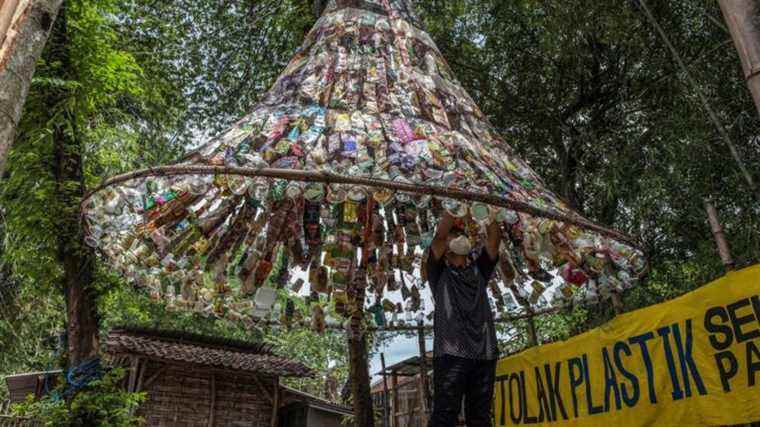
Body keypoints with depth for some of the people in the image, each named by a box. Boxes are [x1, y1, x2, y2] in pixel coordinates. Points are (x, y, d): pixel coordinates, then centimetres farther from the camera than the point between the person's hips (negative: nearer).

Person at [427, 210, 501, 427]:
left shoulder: (479, 270, 22)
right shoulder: (439, 272, 12)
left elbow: (495, 238, 13)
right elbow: (440, 235, -2)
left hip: (484, 354, 4)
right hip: (451, 352, -4)